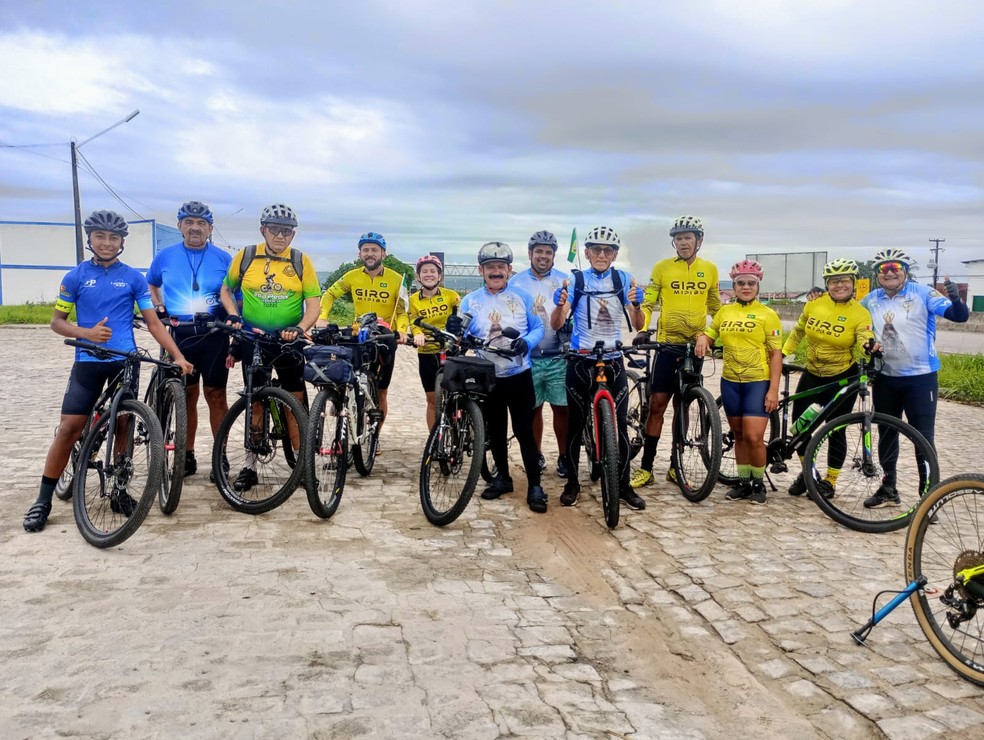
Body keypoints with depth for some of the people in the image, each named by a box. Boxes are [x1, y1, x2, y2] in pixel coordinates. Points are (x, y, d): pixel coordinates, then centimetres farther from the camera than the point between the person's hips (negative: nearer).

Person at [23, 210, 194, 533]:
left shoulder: (134, 278, 3)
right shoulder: (75, 276, 3)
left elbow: (153, 323, 2)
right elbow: (57, 321, 6)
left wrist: (178, 356, -8)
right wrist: (87, 332, -14)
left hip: (125, 362, 1)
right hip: (87, 362, -1)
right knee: (69, 428, -3)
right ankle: (44, 499, 7)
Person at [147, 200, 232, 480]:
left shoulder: (223, 258, 1)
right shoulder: (165, 256, 6)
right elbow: (151, 285, 22)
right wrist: (158, 306, 6)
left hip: (214, 336, -2)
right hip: (178, 335, 2)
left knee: (216, 395, 1)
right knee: (186, 396, 8)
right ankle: (187, 455, 18)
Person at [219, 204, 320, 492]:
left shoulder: (301, 261, -1)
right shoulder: (245, 256, 1)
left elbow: (313, 304, -3)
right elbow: (226, 289, 13)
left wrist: (300, 328, -20)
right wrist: (232, 315, -5)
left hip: (288, 341, -1)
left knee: (295, 402, 2)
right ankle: (250, 465, 16)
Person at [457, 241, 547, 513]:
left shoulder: (522, 297, 2)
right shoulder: (470, 301, 3)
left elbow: (539, 327, 1)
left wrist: (526, 341, -19)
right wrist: (454, 331, -25)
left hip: (519, 376, -2)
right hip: (488, 378, 2)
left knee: (524, 431, -2)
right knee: (495, 431, 13)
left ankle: (534, 486, 6)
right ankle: (502, 477, 30)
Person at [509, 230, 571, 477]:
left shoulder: (565, 280, 4)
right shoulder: (516, 282, 5)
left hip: (558, 358, 0)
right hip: (527, 358, 1)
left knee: (562, 408, 1)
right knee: (533, 408, 8)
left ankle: (564, 456, 14)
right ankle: (536, 455, 22)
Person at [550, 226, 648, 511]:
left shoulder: (623, 280, 0)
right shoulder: (576, 280, -4)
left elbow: (638, 325, -4)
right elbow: (556, 324, -11)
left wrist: (636, 304, -24)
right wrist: (560, 303, -32)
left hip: (613, 361, 1)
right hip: (580, 361, -1)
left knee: (619, 424, 0)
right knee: (576, 423, 5)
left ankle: (624, 485, 10)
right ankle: (572, 483, 17)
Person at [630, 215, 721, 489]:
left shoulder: (710, 269, 7)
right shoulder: (662, 267, -1)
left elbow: (715, 307, 17)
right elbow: (648, 303, -1)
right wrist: (643, 330, -16)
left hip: (695, 345, 3)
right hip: (667, 343, -2)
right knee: (657, 404, -5)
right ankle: (646, 467, 2)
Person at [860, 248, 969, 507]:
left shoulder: (922, 294, -10)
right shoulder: (871, 300, 2)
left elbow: (960, 316, -17)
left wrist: (955, 299, -38)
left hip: (920, 378, -5)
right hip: (885, 378, 5)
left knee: (923, 437, -2)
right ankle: (888, 489, 28)